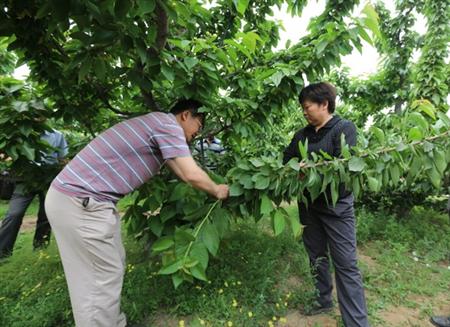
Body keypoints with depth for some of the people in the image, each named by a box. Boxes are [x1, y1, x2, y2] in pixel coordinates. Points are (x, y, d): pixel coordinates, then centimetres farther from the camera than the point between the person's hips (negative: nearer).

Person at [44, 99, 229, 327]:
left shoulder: (158, 125, 19)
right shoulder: (168, 122, -10)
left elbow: (181, 171, 26)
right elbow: (192, 175, -15)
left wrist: (210, 187, 32)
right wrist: (216, 191, 4)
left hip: (80, 198, 10)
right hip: (80, 203, -10)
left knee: (114, 267, 18)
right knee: (103, 279, 1)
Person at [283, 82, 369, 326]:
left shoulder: (344, 128, -9)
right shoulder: (302, 135, 8)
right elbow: (286, 161, 8)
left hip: (336, 207, -5)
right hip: (308, 205, 6)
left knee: (346, 265, 0)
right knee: (316, 256, 18)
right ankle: (324, 300, 38)